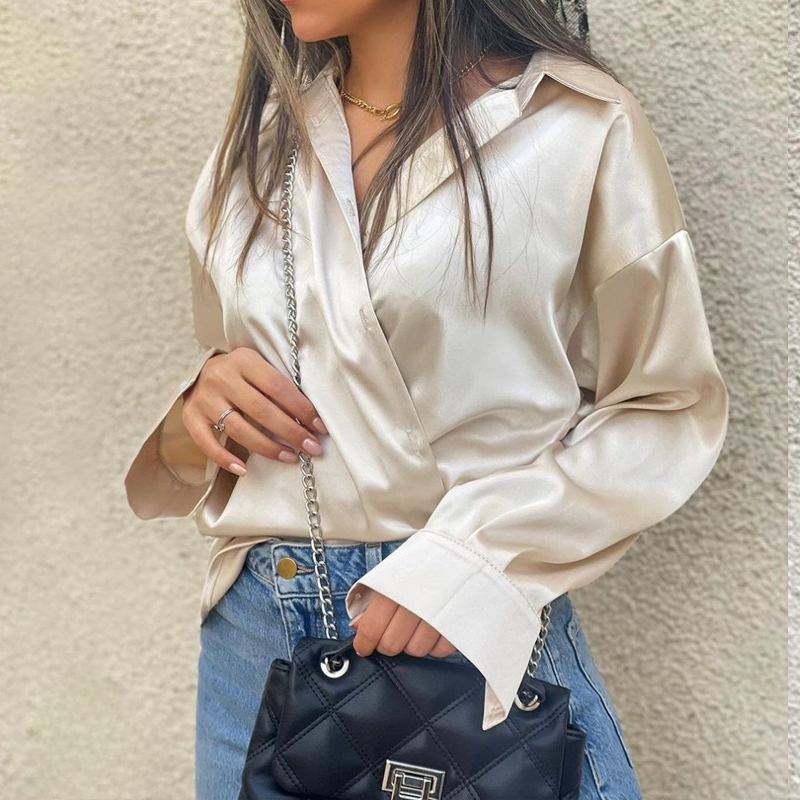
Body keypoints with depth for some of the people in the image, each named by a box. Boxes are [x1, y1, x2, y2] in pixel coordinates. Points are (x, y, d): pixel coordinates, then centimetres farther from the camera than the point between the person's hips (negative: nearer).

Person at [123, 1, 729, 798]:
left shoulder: (579, 127, -8)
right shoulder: (256, 142, 7)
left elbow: (669, 407, -5)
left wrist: (477, 554, -17)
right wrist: (204, 406, -5)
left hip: (478, 633, -4)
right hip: (255, 631, 5)